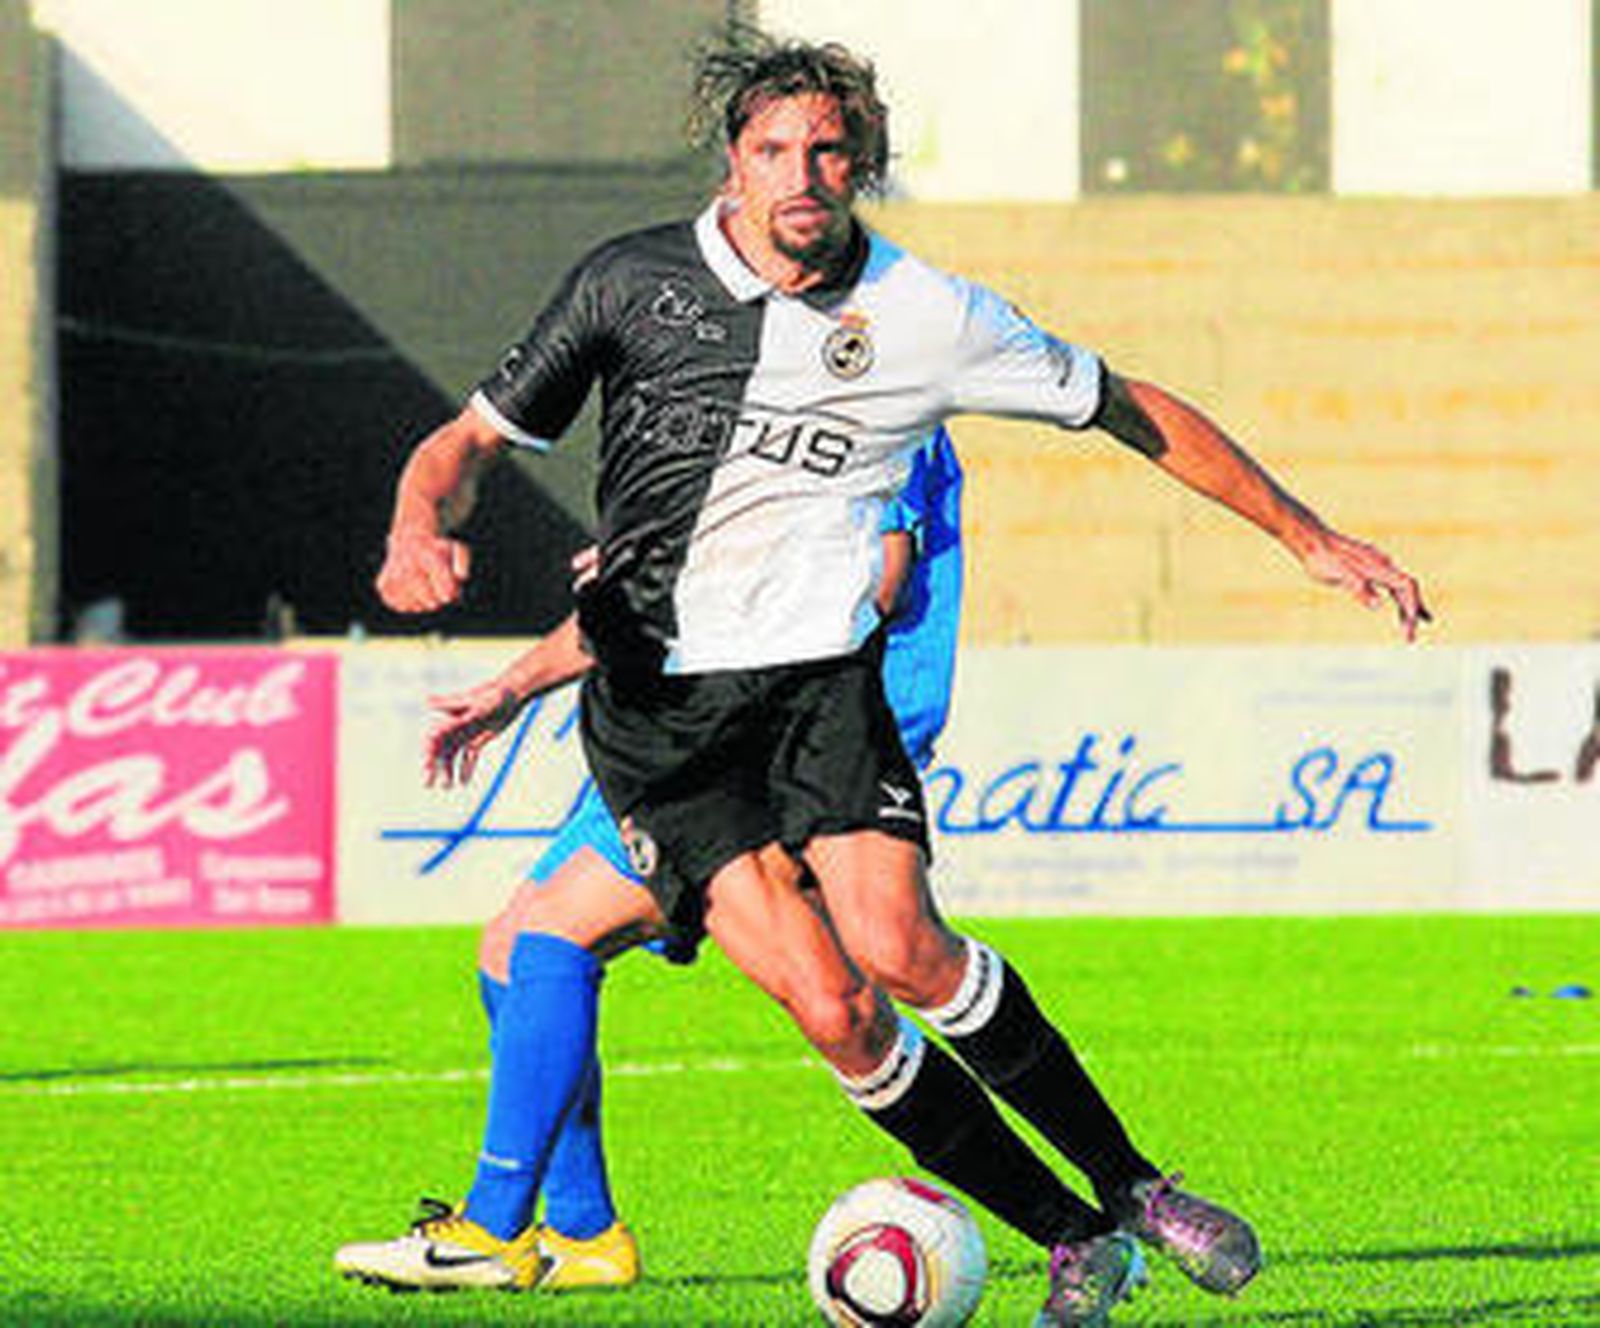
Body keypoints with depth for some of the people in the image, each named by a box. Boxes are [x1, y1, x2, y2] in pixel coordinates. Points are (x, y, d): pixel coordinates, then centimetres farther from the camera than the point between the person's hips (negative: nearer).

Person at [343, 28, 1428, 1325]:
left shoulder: (928, 316, 1)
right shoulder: (634, 282, 1)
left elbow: (1137, 414, 11)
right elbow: (469, 439, 8)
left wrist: (1311, 538, 11)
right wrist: (422, 527, -15)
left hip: (818, 671, 0)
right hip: (655, 707, 0)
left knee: (899, 948, -24)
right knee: (833, 1007, -16)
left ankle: (1132, 1188, -8)